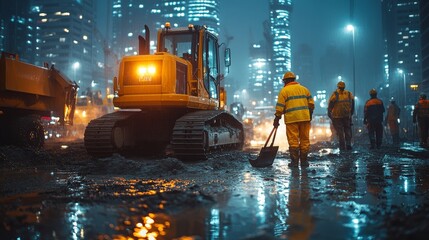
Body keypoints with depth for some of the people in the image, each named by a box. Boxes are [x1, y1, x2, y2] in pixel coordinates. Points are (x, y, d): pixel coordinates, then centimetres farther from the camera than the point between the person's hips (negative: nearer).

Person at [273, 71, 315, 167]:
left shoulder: (284, 91, 2)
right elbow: (311, 104, 13)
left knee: (293, 140, -1)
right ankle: (304, 160, 11)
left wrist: (277, 119, 2)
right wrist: (309, 116, 22)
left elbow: (280, 107, -4)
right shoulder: (304, 89, 15)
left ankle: (294, 161, 0)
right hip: (305, 118, 4)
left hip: (291, 119, -4)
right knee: (305, 139, 8)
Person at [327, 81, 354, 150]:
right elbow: (352, 105, 12)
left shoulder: (335, 94, -6)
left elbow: (330, 106, -6)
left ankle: (342, 147, 2)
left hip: (337, 116, -2)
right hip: (347, 116, 3)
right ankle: (348, 144, 0)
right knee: (347, 130, 13)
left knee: (340, 132, 3)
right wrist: (351, 113, 23)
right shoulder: (349, 94, 5)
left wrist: (329, 114, 5)